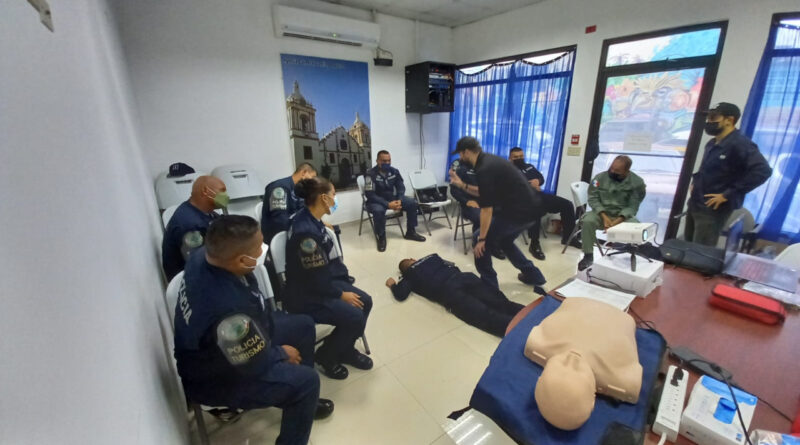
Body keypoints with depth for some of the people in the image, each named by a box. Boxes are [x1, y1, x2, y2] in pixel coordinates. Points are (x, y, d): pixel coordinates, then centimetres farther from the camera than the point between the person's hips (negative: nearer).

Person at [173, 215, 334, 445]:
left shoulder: (204, 255, -19)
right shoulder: (228, 309, -44)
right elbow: (257, 364, -26)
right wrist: (282, 353, -7)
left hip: (237, 339, 9)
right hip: (214, 377, -8)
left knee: (303, 326, 11)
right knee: (306, 380, -16)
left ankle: (302, 401, 32)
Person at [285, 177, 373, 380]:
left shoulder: (312, 220, -1)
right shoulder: (305, 231, -30)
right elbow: (315, 279, -23)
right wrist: (341, 294, -13)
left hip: (324, 282, 9)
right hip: (306, 294, -9)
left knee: (365, 302, 1)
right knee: (354, 316, -18)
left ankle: (346, 349, 22)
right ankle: (326, 356, 9)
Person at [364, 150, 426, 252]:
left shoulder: (394, 171, -2)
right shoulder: (370, 174, -19)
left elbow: (401, 187, 3)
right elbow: (370, 195, -24)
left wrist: (399, 200, -18)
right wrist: (387, 204, -31)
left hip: (392, 198, 6)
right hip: (376, 201, -5)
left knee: (412, 203, -9)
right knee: (378, 210, -39)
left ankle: (410, 232, 6)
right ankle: (381, 237, -14)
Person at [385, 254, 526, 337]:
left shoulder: (410, 276, 23)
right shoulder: (431, 257, 34)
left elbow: (401, 295, 13)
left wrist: (393, 285, 32)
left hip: (448, 291, -5)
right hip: (465, 277, 5)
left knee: (487, 316, -21)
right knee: (502, 303, -9)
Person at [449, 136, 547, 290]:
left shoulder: (484, 169, -18)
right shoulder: (489, 160, 12)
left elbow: (487, 208, -20)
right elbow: (487, 193, 22)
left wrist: (481, 239, -13)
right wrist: (462, 185, 14)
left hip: (519, 210, -10)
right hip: (530, 206, 10)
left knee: (479, 239, 1)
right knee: (504, 240, 28)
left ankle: (489, 284, 12)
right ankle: (533, 275, 36)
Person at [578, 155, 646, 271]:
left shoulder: (637, 182, -7)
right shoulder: (600, 177, -5)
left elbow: (632, 206, -9)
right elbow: (593, 198, -6)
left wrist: (617, 222, -26)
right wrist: (604, 217, -21)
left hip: (623, 216, 0)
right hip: (601, 213, 1)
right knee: (587, 221, -32)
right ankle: (588, 256, -17)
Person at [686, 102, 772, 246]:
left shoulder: (740, 143, -14)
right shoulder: (712, 143, 14)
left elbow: (762, 170, -24)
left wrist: (727, 195, -24)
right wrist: (695, 182, 12)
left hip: (713, 209, -9)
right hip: (694, 204, 9)